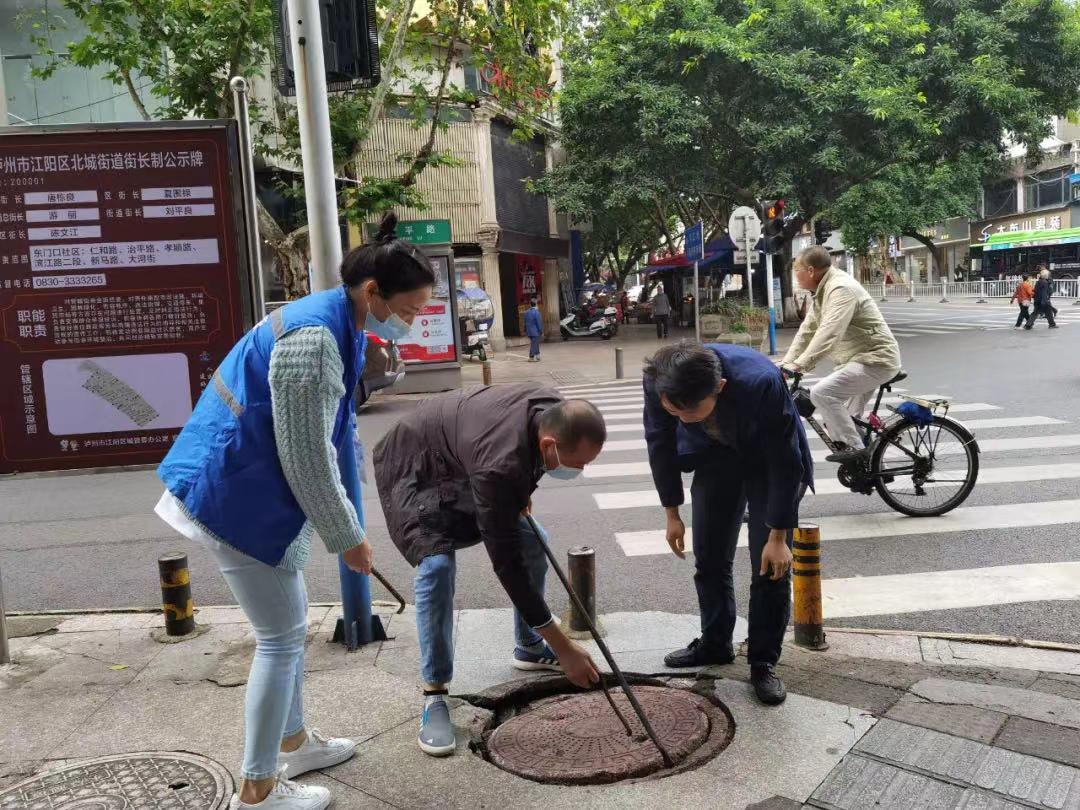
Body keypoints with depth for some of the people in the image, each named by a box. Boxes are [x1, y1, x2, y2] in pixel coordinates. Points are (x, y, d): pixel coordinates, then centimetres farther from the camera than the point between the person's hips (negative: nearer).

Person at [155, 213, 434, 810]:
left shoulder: (339, 325, 7)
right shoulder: (313, 337, -25)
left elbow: (329, 439, 16)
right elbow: (305, 456, -23)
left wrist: (348, 523, 20)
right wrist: (346, 537, -12)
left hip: (254, 491, 10)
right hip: (237, 495, -10)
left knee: (286, 626, 21)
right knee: (281, 636, 1)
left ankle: (294, 742, 39)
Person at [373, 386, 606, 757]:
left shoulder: (554, 408, -22)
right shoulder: (500, 465, -44)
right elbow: (506, 562, -38)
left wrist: (521, 491, -3)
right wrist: (562, 646, -34)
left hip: (462, 458, 8)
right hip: (414, 469, -8)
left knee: (532, 542, 4)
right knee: (437, 566, -27)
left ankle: (529, 648, 23)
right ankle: (434, 695, -14)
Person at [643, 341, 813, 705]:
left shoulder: (762, 383, -42)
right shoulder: (657, 380, -31)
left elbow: (785, 462, -28)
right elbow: (660, 443, -11)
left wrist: (778, 536, -22)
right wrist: (672, 513, -4)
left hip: (769, 460, -3)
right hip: (714, 455, 4)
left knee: (771, 565, -5)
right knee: (709, 557, 8)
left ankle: (763, 661, 11)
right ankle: (715, 643, 28)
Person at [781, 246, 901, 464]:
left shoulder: (841, 289, -21)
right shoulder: (823, 291, 11)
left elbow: (828, 334, -34)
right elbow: (807, 331, 12)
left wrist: (799, 365, -40)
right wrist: (785, 364, 5)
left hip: (875, 359, -11)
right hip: (856, 359, 11)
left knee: (821, 393, -24)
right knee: (846, 418, 17)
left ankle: (852, 446, -14)